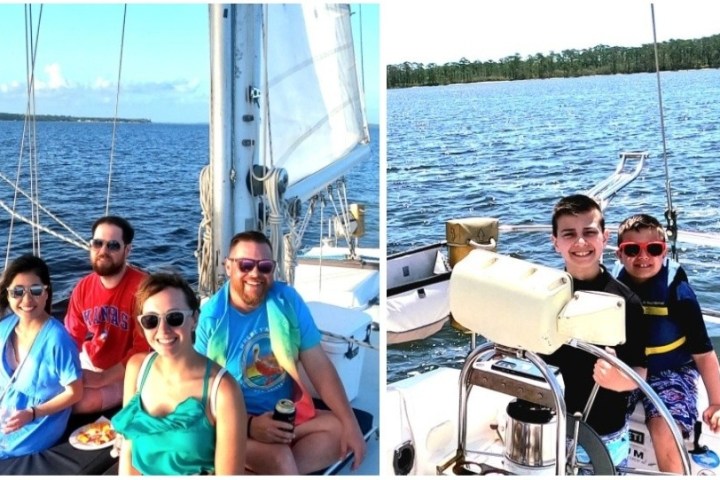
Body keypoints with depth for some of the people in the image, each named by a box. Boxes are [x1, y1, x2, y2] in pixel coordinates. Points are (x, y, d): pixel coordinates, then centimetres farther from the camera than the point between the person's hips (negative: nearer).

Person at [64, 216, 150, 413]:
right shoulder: (83, 288, -1)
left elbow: (143, 348, -22)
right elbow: (72, 338, 7)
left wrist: (102, 378, -22)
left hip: (126, 372, -6)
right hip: (89, 363, 6)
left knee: (81, 402, -25)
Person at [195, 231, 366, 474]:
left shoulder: (287, 299, -3)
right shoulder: (210, 317, -13)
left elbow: (318, 365, -4)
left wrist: (350, 423, -13)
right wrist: (249, 425, -26)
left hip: (291, 413, 6)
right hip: (236, 421, -6)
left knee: (341, 429, -18)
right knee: (278, 458, -34)